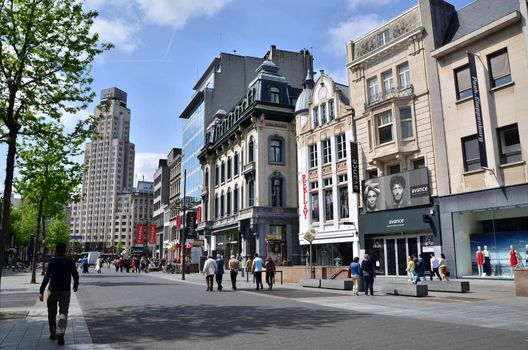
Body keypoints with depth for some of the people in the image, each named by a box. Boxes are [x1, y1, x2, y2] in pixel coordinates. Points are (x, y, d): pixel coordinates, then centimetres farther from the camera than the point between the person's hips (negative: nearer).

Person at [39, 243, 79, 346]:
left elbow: (47, 277, -14)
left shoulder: (52, 261, -7)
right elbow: (75, 275, 6)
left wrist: (41, 291, -13)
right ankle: (60, 333, -19)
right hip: (66, 291, 1)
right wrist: (76, 285, 24)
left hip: (53, 290, -1)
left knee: (52, 313, 15)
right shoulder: (70, 261, 0)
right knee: (63, 312, 1)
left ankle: (53, 334, 24)